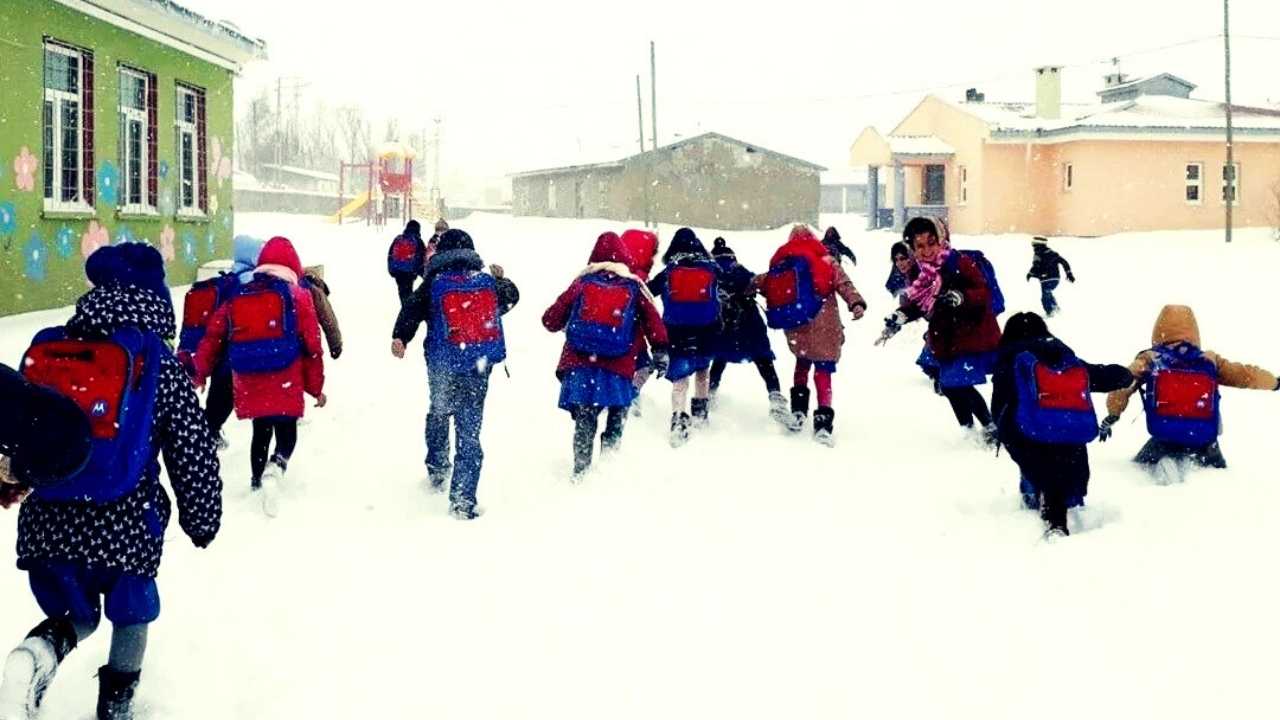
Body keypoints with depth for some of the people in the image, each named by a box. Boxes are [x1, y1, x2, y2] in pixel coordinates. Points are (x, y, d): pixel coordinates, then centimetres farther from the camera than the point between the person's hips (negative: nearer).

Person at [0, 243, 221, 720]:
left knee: (75, 613, 21)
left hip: (46, 522, 3)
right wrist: (203, 518, 10)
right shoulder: (158, 363, -5)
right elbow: (194, 451, -3)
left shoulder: (44, 349, 5)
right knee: (131, 613, 23)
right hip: (124, 525, -3)